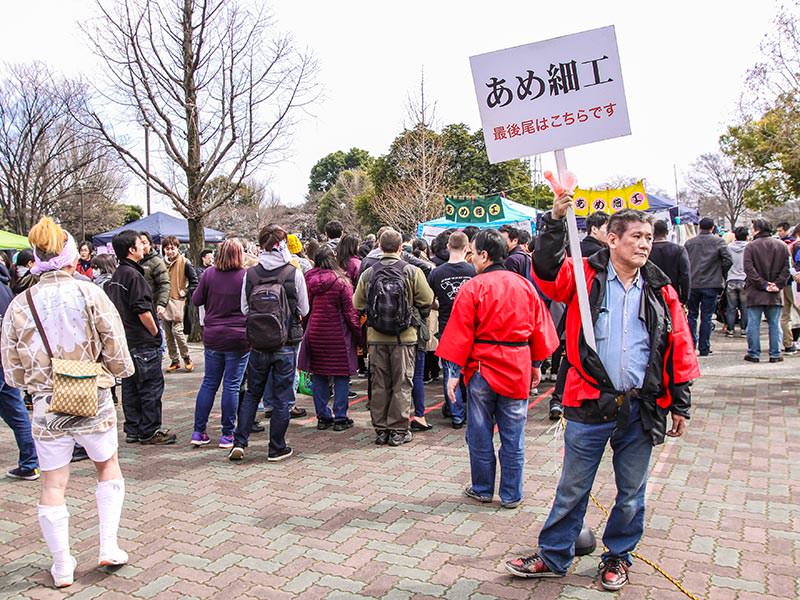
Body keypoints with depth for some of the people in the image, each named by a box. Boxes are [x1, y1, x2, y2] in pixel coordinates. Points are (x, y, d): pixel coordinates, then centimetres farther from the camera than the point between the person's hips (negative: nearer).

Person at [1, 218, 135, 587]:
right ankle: (108, 547, 21)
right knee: (108, 468, 23)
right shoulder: (90, 294, -12)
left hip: (47, 408, 2)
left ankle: (62, 569, 26)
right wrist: (116, 371, 11)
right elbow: (117, 356, -11)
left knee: (52, 488, 14)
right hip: (94, 404, -1)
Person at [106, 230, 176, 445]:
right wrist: (155, 333, -8)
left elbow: (115, 308, 17)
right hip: (142, 341, -9)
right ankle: (149, 432, 4)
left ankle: (132, 430, 20)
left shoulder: (115, 276, 13)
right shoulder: (133, 275, -16)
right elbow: (143, 311, -20)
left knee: (130, 387, 13)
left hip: (125, 339, 10)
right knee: (151, 387, -1)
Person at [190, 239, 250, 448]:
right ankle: (227, 435, 10)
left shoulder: (209, 273, -2)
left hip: (212, 337, 3)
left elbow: (196, 300, 5)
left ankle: (198, 432, 18)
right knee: (232, 386, 4)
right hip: (239, 338, -3)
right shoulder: (246, 276, -10)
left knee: (209, 383, 13)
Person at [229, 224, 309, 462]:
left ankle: (239, 442, 14)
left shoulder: (250, 274, -4)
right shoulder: (294, 273, -9)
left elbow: (244, 309, 1)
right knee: (281, 397, 8)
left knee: (252, 393, 17)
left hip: (258, 344, 2)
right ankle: (277, 448, 17)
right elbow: (304, 310, 0)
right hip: (286, 344, -2)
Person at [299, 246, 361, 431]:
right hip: (337, 336, -4)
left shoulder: (308, 281, 1)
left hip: (314, 335, 4)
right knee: (341, 376, 5)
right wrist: (359, 333, -2)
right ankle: (340, 418, 9)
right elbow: (350, 312, -11)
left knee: (318, 377, 11)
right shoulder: (341, 282, -11)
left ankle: (322, 416, 17)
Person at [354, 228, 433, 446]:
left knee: (379, 385, 12)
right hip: (404, 337, -2)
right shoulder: (412, 272, -11)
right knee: (402, 384, 8)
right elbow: (427, 300, -7)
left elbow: (357, 303, 3)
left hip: (376, 338, 2)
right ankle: (398, 430, 12)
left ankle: (380, 429, 19)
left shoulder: (368, 273, -4)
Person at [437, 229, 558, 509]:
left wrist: (454, 372, -4)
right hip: (517, 370, 3)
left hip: (482, 369, -3)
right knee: (513, 438, 10)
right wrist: (536, 364, 19)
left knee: (480, 434, 12)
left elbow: (461, 334, -10)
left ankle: (482, 489, 24)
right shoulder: (525, 286, 2)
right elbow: (540, 329, 8)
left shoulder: (472, 288, -10)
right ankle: (511, 495, 20)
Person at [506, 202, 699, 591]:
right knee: (572, 490, 11)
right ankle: (553, 557, 28)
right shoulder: (585, 276, -3)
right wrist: (556, 221, -30)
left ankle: (618, 556, 38)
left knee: (631, 493, 17)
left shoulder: (660, 290, 5)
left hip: (641, 409, 3)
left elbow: (679, 350, 8)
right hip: (590, 405, -3)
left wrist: (680, 404, 8)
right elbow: (547, 272, -21)